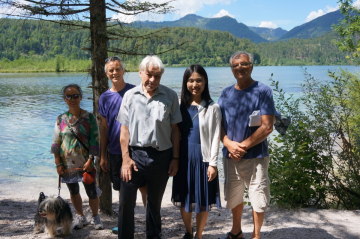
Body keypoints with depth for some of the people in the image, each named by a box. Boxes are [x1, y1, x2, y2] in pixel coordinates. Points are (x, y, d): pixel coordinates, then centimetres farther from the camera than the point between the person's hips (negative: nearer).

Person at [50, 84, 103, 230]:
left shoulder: (89, 117, -5)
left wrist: (90, 160, -14)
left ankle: (95, 217, 23)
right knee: (73, 191, 14)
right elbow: (56, 143, 3)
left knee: (91, 191, 1)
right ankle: (80, 217, 32)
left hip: (85, 162, -2)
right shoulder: (61, 119, 1)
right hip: (67, 163, 3)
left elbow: (94, 141, -7)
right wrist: (58, 163, -2)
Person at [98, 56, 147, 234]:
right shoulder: (105, 97, 5)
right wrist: (103, 155, 8)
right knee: (122, 189, 13)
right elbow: (104, 128, 9)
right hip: (115, 152, 4)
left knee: (144, 187, 1)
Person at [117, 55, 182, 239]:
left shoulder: (170, 96, 0)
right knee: (126, 201, 2)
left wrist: (175, 158, -1)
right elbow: (124, 129, 2)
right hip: (135, 154, 0)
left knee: (155, 202, 16)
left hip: (161, 156, 0)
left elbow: (175, 129, 1)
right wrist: (126, 158, -5)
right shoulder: (130, 95, 2)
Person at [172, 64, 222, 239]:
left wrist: (213, 163, -9)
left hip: (202, 158, -3)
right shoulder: (181, 106, 5)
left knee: (203, 200, 5)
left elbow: (215, 137, -6)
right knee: (184, 198, 13)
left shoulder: (212, 108, -5)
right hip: (183, 158, 3)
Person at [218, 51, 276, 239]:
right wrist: (229, 144, -12)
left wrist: (243, 146, -15)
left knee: (257, 198, 5)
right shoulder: (226, 93, 6)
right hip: (230, 156, 4)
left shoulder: (263, 91, -7)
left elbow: (267, 127, -13)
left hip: (255, 156, -4)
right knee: (234, 196, 17)